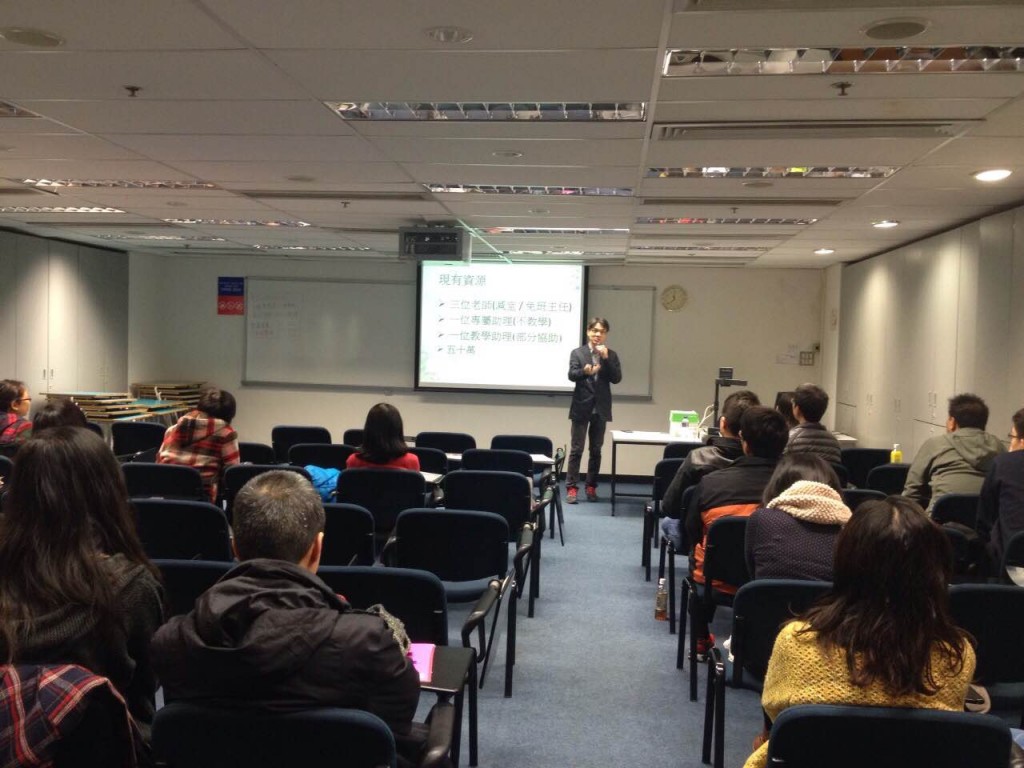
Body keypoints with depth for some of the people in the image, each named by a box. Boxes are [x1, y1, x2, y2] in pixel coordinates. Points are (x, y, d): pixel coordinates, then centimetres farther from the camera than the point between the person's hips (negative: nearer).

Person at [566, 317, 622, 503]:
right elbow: (571, 375, -12)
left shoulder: (611, 355, 7)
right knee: (576, 449, -1)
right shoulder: (577, 353, 1)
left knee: (596, 450, 8)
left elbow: (617, 378, -4)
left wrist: (606, 358, -15)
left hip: (601, 408, 2)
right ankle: (571, 487, 2)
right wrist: (585, 371, -33)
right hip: (582, 406, -2)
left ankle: (591, 487, 17)